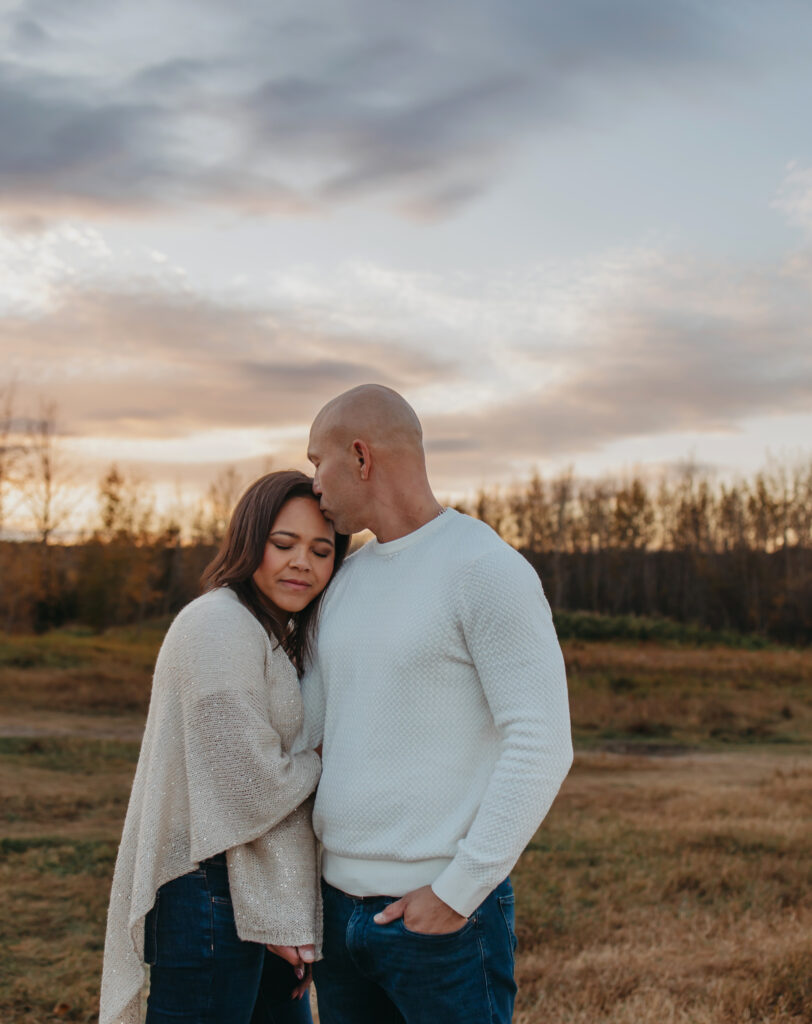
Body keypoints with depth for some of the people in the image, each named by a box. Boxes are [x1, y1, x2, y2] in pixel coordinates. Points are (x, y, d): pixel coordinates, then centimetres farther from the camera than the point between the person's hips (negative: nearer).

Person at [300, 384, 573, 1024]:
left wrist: (458, 891, -18)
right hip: (341, 903, 7)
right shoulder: (348, 578, 11)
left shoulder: (489, 569, -12)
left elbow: (541, 747, -17)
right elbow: (300, 725, 13)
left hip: (446, 910, -7)